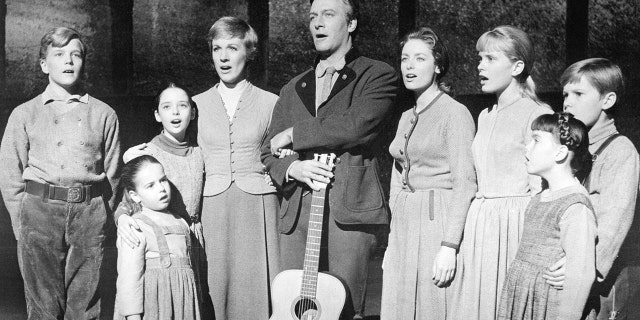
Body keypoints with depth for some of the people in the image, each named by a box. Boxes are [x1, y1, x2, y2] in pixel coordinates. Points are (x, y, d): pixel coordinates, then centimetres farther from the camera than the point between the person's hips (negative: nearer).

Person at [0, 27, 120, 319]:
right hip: (39, 210, 0)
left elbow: (111, 174, 10)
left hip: (89, 211, 0)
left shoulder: (103, 114, 8)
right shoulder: (25, 114, 8)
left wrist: (99, 216, 4)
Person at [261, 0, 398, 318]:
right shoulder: (292, 89, 20)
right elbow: (269, 153, 17)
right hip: (296, 212, 5)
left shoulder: (378, 75, 4)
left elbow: (355, 127, -14)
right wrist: (292, 168, -6)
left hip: (349, 210, -4)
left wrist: (292, 135, -4)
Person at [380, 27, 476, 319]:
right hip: (403, 227, 7)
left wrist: (449, 246, -19)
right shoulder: (406, 118, 16)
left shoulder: (455, 113, -7)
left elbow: (465, 184, -13)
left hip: (437, 222, -7)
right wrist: (392, 240, 13)